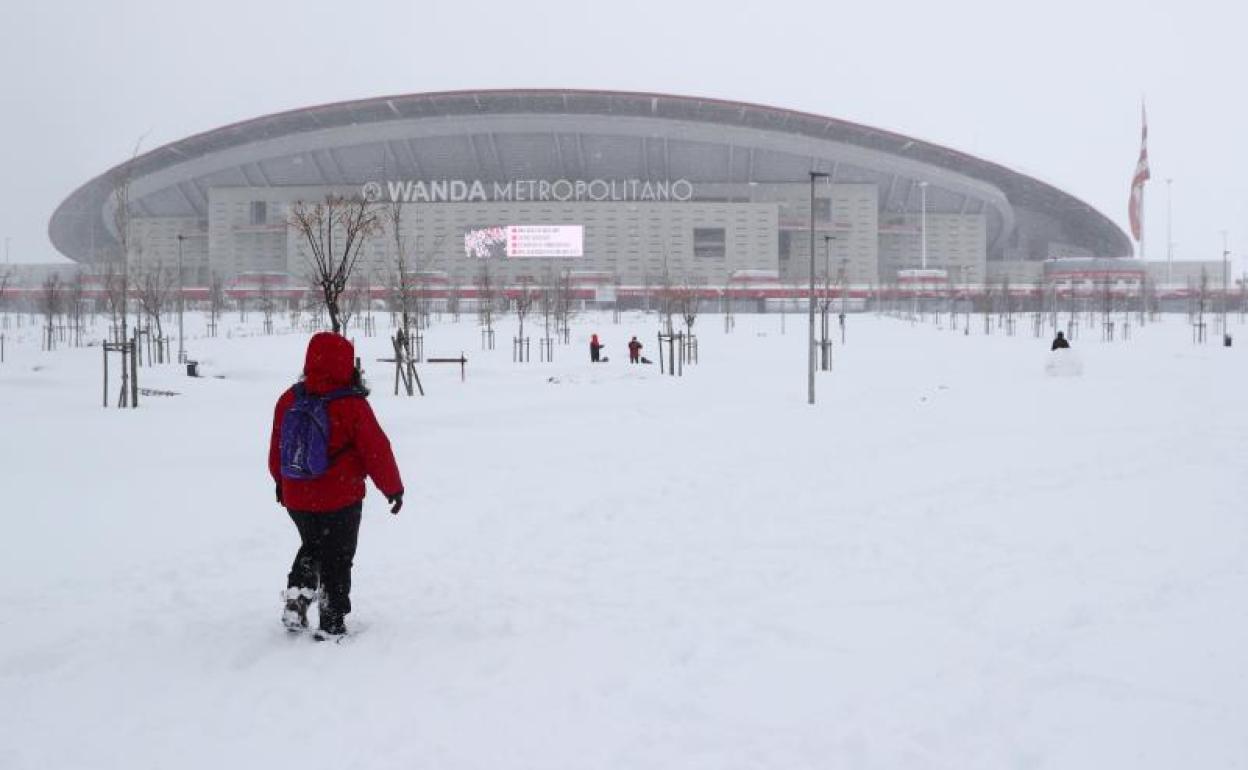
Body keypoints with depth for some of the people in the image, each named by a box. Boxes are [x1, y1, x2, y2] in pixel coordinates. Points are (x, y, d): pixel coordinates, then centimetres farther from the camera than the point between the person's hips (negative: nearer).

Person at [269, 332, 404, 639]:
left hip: (297, 498, 5)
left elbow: (276, 446, 12)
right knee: (337, 560, 9)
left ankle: (297, 595, 8)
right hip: (340, 500, -4)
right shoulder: (352, 406, -17)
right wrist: (393, 488, 1)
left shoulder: (289, 400, -1)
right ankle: (332, 623, 11)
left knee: (311, 547, 26)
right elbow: (377, 450, -12)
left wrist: (281, 481, 28)